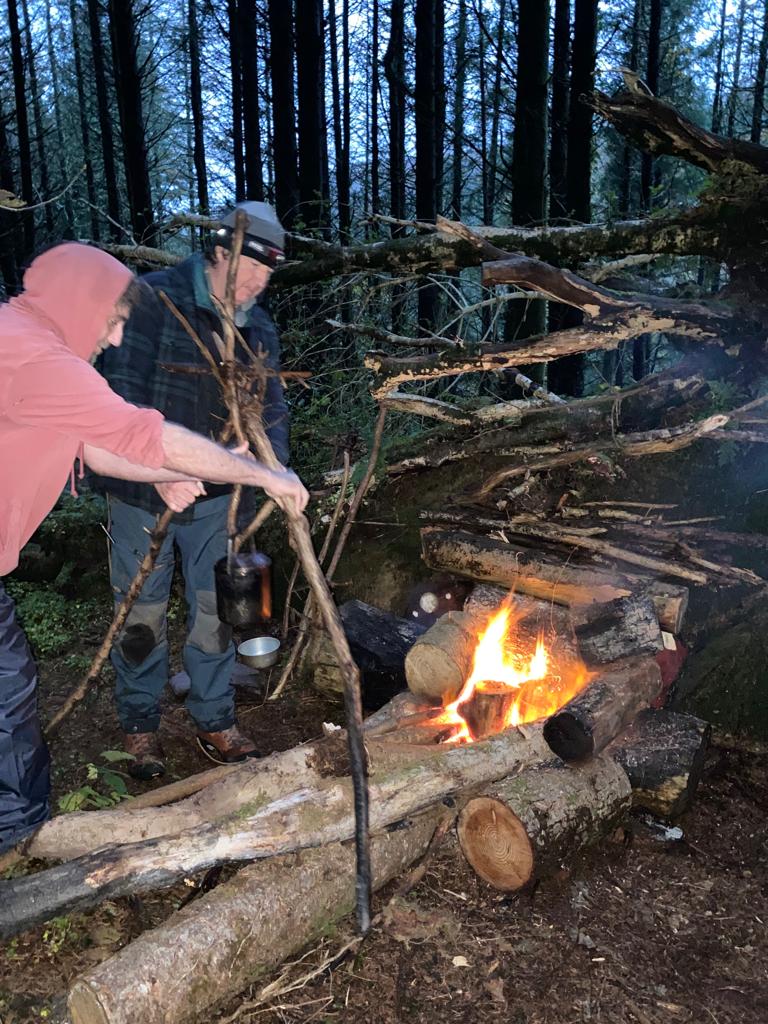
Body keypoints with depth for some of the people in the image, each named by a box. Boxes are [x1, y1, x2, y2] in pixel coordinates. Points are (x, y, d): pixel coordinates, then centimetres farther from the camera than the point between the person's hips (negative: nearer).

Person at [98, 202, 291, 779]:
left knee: (217, 610, 12)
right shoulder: (152, 301, -13)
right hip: (144, 492, -4)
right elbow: (125, 395, -20)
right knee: (144, 613, 9)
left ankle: (215, 722, 30)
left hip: (217, 493, 5)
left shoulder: (260, 328, 5)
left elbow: (272, 410, 8)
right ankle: (140, 726, 29)